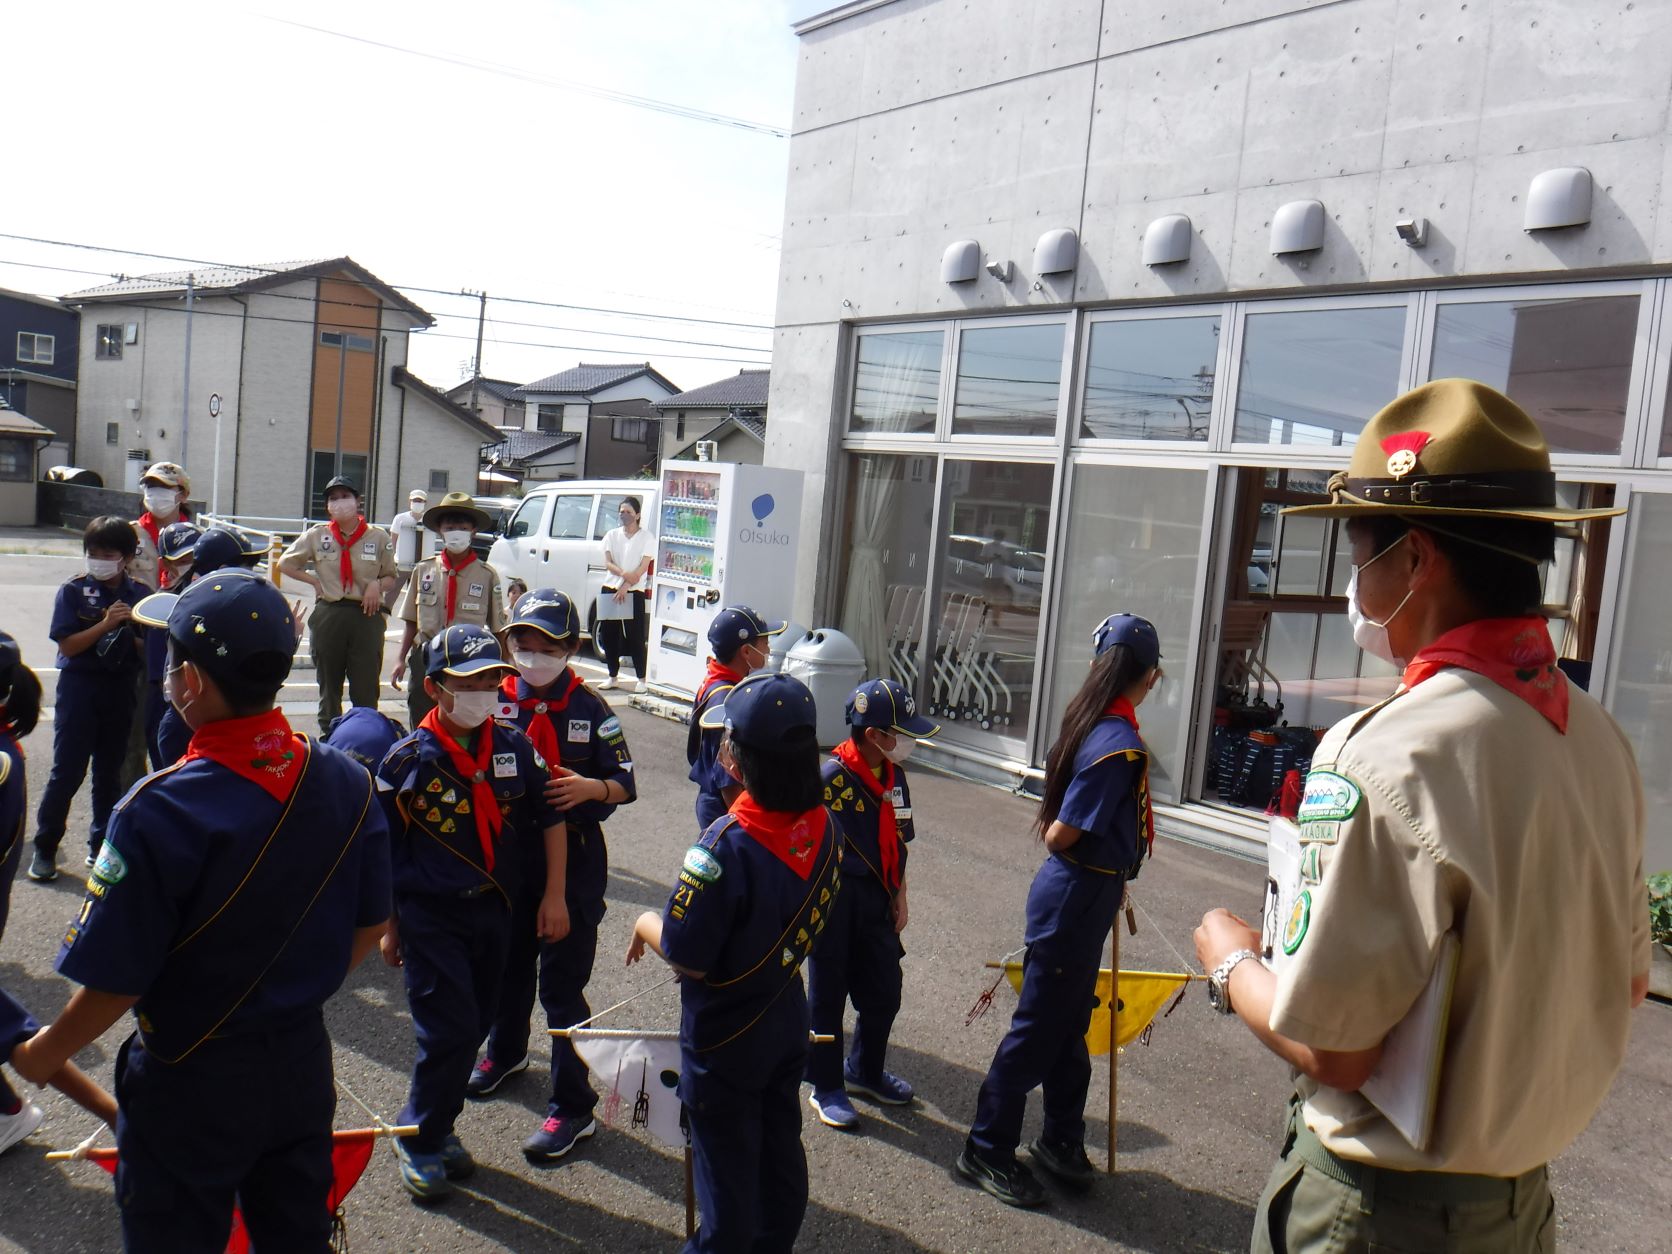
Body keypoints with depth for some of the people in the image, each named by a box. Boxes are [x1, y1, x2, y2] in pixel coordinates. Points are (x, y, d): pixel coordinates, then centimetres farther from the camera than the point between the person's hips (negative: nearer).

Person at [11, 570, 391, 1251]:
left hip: (190, 1078, -4)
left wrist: (43, 1054, 0)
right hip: (303, 1061, 5)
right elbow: (370, 924, 1)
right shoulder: (346, 781, -10)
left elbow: (115, 982, -20)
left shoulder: (160, 811, -27)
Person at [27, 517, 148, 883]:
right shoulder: (73, 591, -2)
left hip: (121, 689, 2)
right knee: (68, 770, -2)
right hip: (79, 687, -2)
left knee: (110, 771, 9)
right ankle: (44, 847, 10)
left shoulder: (140, 596, 2)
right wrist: (106, 624, -20)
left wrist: (133, 630, -15)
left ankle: (101, 844, 21)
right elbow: (68, 646, -9)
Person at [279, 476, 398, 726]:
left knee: (366, 686, -2)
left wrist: (377, 584, -9)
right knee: (328, 684, 11)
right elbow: (285, 563, 15)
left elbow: (391, 576, 13)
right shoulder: (317, 535, 5)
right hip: (328, 615, 2)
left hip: (366, 615, -1)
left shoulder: (378, 537, 3)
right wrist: (314, 581, 2)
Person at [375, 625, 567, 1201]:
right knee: (449, 1029, -7)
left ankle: (440, 1125, 34)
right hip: (431, 916, -4)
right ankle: (418, 1140, 15)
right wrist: (390, 926, 1)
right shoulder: (408, 761, -11)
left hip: (495, 911, 4)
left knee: (475, 1024, 13)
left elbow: (550, 818, 7)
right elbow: (383, 852, -3)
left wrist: (554, 895, 3)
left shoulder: (516, 748, -3)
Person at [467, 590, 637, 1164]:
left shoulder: (590, 708, -5)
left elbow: (625, 784, -3)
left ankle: (573, 1105, 7)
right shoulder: (495, 700, 0)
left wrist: (590, 787, -23)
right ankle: (505, 1050, 49)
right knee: (507, 960, 21)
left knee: (563, 979, -3)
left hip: (572, 856, -4)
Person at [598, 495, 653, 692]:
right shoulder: (612, 535, 11)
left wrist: (626, 586, -18)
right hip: (610, 589, 5)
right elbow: (607, 563, 1)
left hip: (634, 592, -4)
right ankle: (612, 676, 18)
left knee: (636, 637, -6)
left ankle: (642, 679, 0)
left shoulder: (646, 538, -1)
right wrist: (623, 573, -18)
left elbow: (643, 568, -8)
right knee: (609, 635, 7)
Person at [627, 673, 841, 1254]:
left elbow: (688, 959, -27)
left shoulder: (727, 845, -33)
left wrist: (646, 923, -7)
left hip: (725, 1037, -6)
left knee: (726, 1159, 14)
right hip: (789, 1022, 7)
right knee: (780, 1147, 24)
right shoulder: (825, 827, -11)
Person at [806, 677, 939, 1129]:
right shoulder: (832, 776, -20)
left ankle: (865, 1070, 38)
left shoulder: (893, 776, 3)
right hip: (834, 898, -7)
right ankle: (826, 1087, 24)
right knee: (827, 994, 8)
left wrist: (899, 897, 14)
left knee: (884, 992, 14)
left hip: (875, 899, 7)